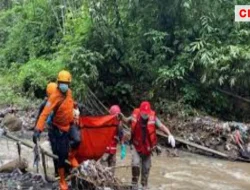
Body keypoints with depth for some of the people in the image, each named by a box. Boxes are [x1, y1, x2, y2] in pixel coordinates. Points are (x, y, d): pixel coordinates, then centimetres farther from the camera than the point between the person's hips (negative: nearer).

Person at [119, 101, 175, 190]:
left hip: (147, 147, 1)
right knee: (135, 164, -18)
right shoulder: (135, 116, -14)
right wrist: (122, 117, -14)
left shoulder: (153, 118, -19)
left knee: (146, 168, 14)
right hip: (136, 146, 0)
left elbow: (161, 126, -31)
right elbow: (127, 121, 7)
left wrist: (169, 134, -47)